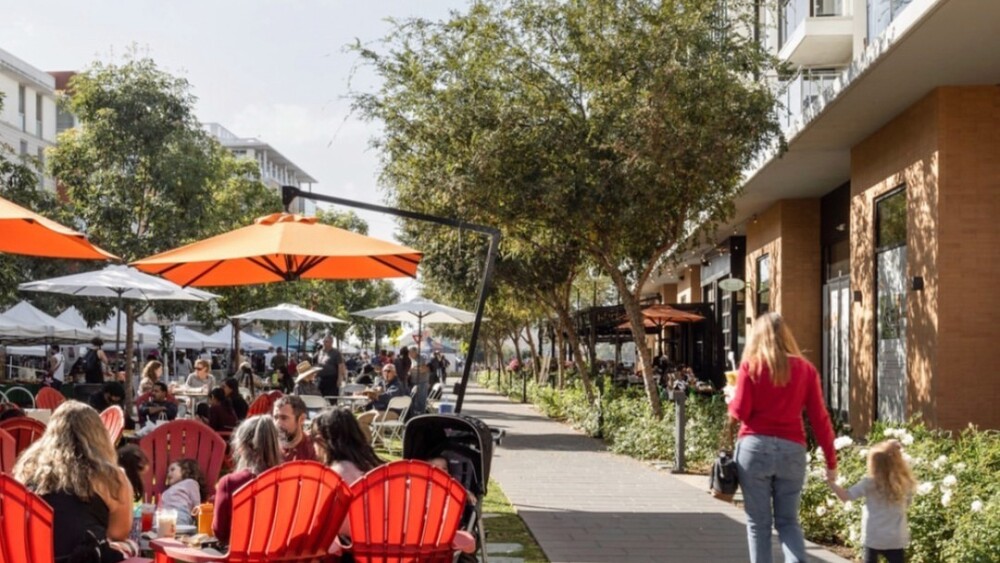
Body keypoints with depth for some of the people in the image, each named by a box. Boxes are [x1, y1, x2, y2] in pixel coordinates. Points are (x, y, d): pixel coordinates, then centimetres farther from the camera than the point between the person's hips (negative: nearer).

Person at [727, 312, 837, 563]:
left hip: (755, 447, -2)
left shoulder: (751, 365, -1)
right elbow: (819, 418, 4)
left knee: (758, 522, 7)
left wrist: (731, 400, 19)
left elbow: (740, 412, -4)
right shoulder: (805, 368, 5)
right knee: (788, 521, 12)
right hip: (792, 450, 2)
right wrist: (831, 460, 9)